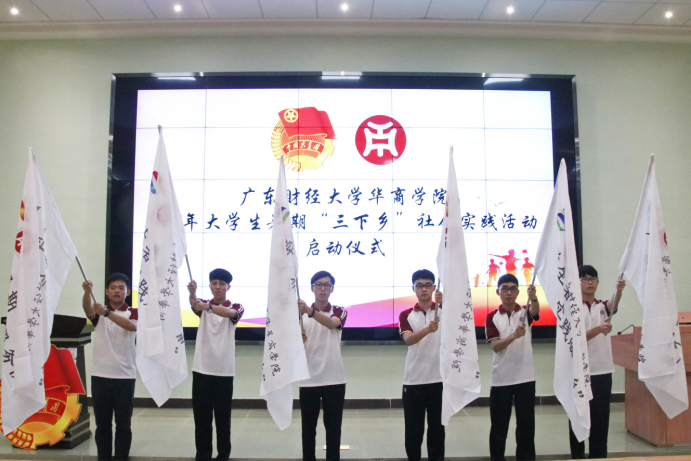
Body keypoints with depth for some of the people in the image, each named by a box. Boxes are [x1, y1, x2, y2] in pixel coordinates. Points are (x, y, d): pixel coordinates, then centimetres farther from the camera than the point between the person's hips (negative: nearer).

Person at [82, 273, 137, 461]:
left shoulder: (134, 313, 1)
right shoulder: (98, 311, 5)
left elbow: (131, 326, -22)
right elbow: (87, 309, -20)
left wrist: (106, 313, -37)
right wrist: (87, 292, -42)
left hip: (125, 376, -1)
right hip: (100, 375, 1)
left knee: (123, 424, 5)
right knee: (102, 423, 10)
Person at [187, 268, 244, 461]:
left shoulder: (236, 307, -1)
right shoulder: (203, 304, 5)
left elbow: (228, 313, -27)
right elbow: (194, 304, -20)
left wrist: (207, 307, -47)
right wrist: (192, 293, -45)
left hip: (224, 370, -2)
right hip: (201, 368, 2)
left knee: (223, 416, 6)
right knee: (201, 416, 7)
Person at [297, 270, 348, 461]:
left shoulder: (339, 311, -1)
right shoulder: (301, 313, 4)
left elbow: (331, 323, -26)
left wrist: (311, 311, -46)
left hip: (334, 379, -1)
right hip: (308, 380, 1)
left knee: (333, 426, 7)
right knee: (308, 427, 9)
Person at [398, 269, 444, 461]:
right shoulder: (406, 315, 2)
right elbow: (409, 339, -16)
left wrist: (444, 304, -40)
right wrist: (428, 329, -37)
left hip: (439, 379, 0)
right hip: (413, 380, 0)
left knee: (437, 428, 8)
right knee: (413, 429, 8)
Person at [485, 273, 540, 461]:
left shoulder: (525, 311, 1)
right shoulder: (492, 317, 0)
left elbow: (535, 311, -24)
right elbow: (495, 346, -11)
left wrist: (533, 297, -47)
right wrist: (514, 335, -30)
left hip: (526, 377, 0)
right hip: (500, 379, 0)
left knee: (526, 424, 8)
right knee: (499, 426, 8)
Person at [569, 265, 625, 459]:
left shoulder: (603, 306, 7)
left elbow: (614, 304, -18)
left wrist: (619, 290, -40)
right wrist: (598, 329, -29)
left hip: (603, 370, 3)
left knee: (601, 417, 9)